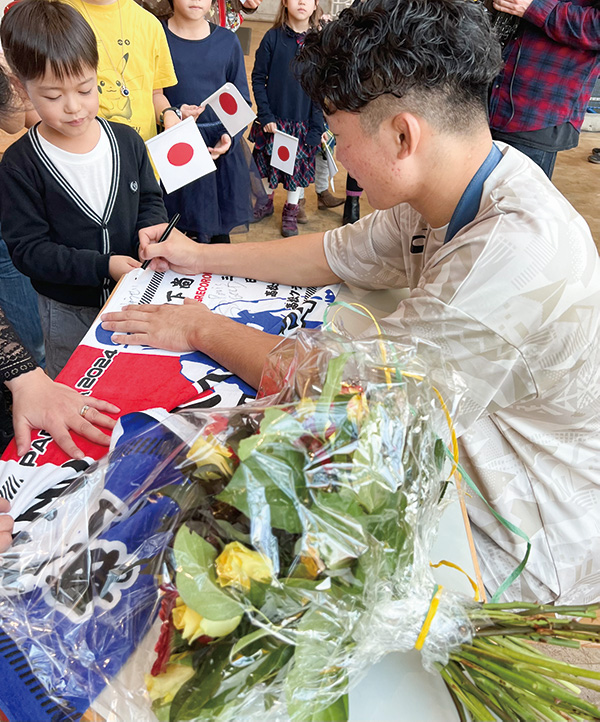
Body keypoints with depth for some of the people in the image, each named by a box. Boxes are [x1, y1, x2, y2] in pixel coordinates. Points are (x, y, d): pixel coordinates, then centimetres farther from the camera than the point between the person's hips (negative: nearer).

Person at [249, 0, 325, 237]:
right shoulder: (273, 37, -6)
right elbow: (258, 78, -3)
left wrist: (317, 128, -9)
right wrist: (265, 116, -10)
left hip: (303, 122, 0)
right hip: (274, 119, 0)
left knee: (299, 164, 10)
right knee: (267, 162, 14)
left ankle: (291, 211, 29)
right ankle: (266, 201, 38)